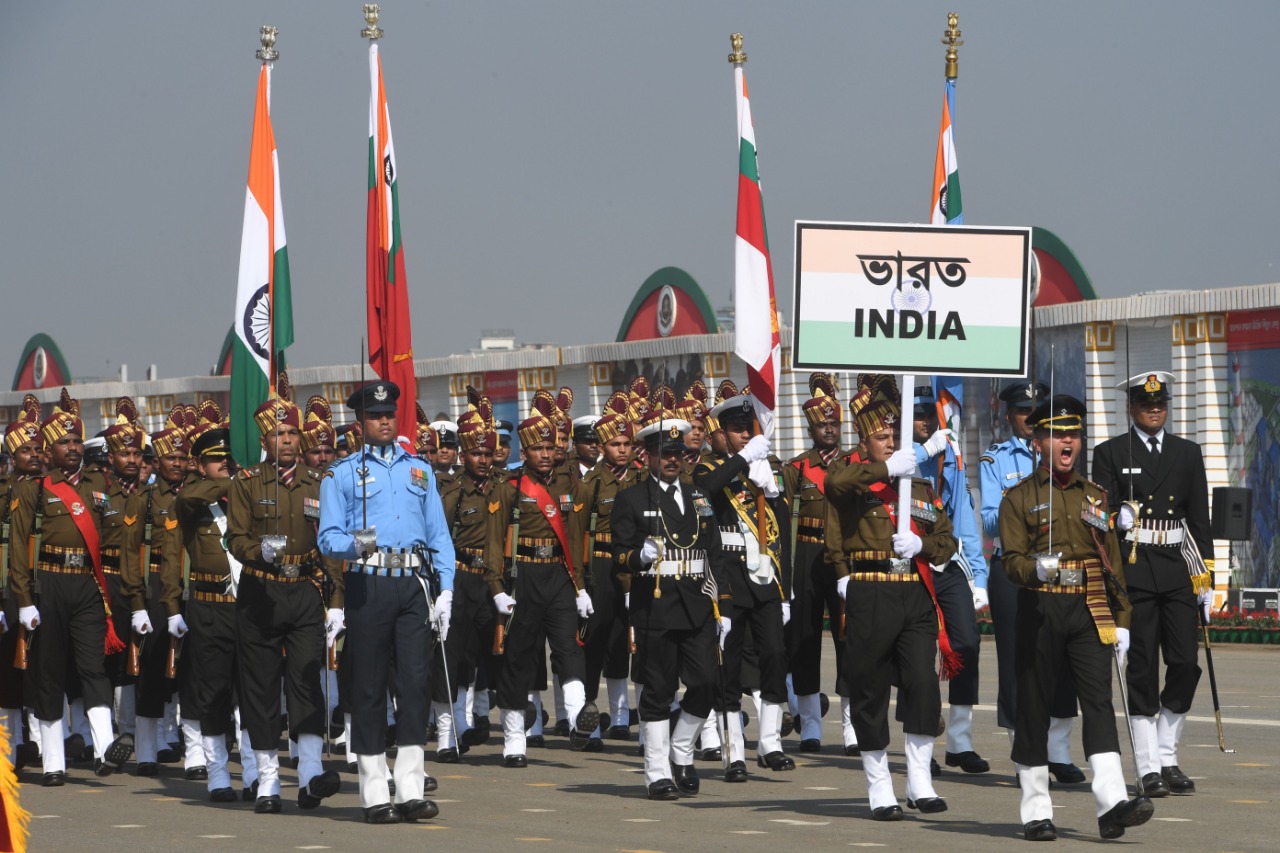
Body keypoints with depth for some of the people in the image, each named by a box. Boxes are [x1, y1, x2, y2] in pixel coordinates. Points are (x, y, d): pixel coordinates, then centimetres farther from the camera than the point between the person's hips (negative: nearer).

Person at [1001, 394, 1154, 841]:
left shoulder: (1095, 496, 16)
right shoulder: (1020, 498, 4)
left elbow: (1112, 561, 17)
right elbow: (1012, 559, -6)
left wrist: (1121, 620, 12)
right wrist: (1036, 568, -28)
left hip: (1090, 612, 2)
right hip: (1041, 611, -2)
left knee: (1099, 700, -11)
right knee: (1034, 707, 2)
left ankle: (1112, 803, -21)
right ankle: (1036, 811, 12)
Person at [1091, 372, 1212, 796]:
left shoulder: (1188, 453, 13)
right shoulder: (1110, 454, 4)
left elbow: (1200, 519, 12)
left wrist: (1206, 576, 8)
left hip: (1178, 570, 3)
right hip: (1134, 568, -3)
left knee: (1186, 663, -3)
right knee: (1142, 667, -2)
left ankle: (1167, 757, 13)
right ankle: (1150, 768, 2)